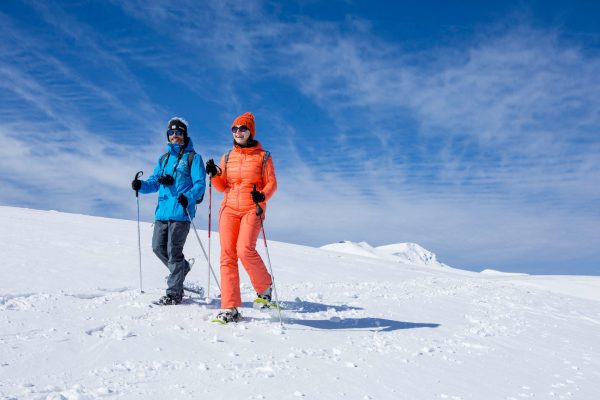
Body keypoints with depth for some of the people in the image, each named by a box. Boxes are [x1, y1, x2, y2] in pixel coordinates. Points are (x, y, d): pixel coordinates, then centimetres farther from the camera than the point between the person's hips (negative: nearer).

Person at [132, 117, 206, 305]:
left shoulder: (193, 158, 1)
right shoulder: (164, 159, 20)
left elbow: (200, 184, -8)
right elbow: (155, 182, 20)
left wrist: (189, 198, -26)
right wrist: (141, 185, -1)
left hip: (181, 211, -6)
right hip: (162, 211, 7)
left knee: (173, 251, -5)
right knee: (158, 247, 7)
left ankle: (174, 293, 4)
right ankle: (182, 268, 33)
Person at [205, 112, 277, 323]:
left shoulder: (263, 156, 6)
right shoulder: (227, 157, 16)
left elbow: (272, 183, 0)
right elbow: (222, 187, 14)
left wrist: (263, 196, -20)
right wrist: (214, 175, -5)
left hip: (252, 209, -4)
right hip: (229, 209, 4)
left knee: (245, 250, -22)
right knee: (227, 255, -5)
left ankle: (264, 285, 7)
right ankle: (230, 309, -4)